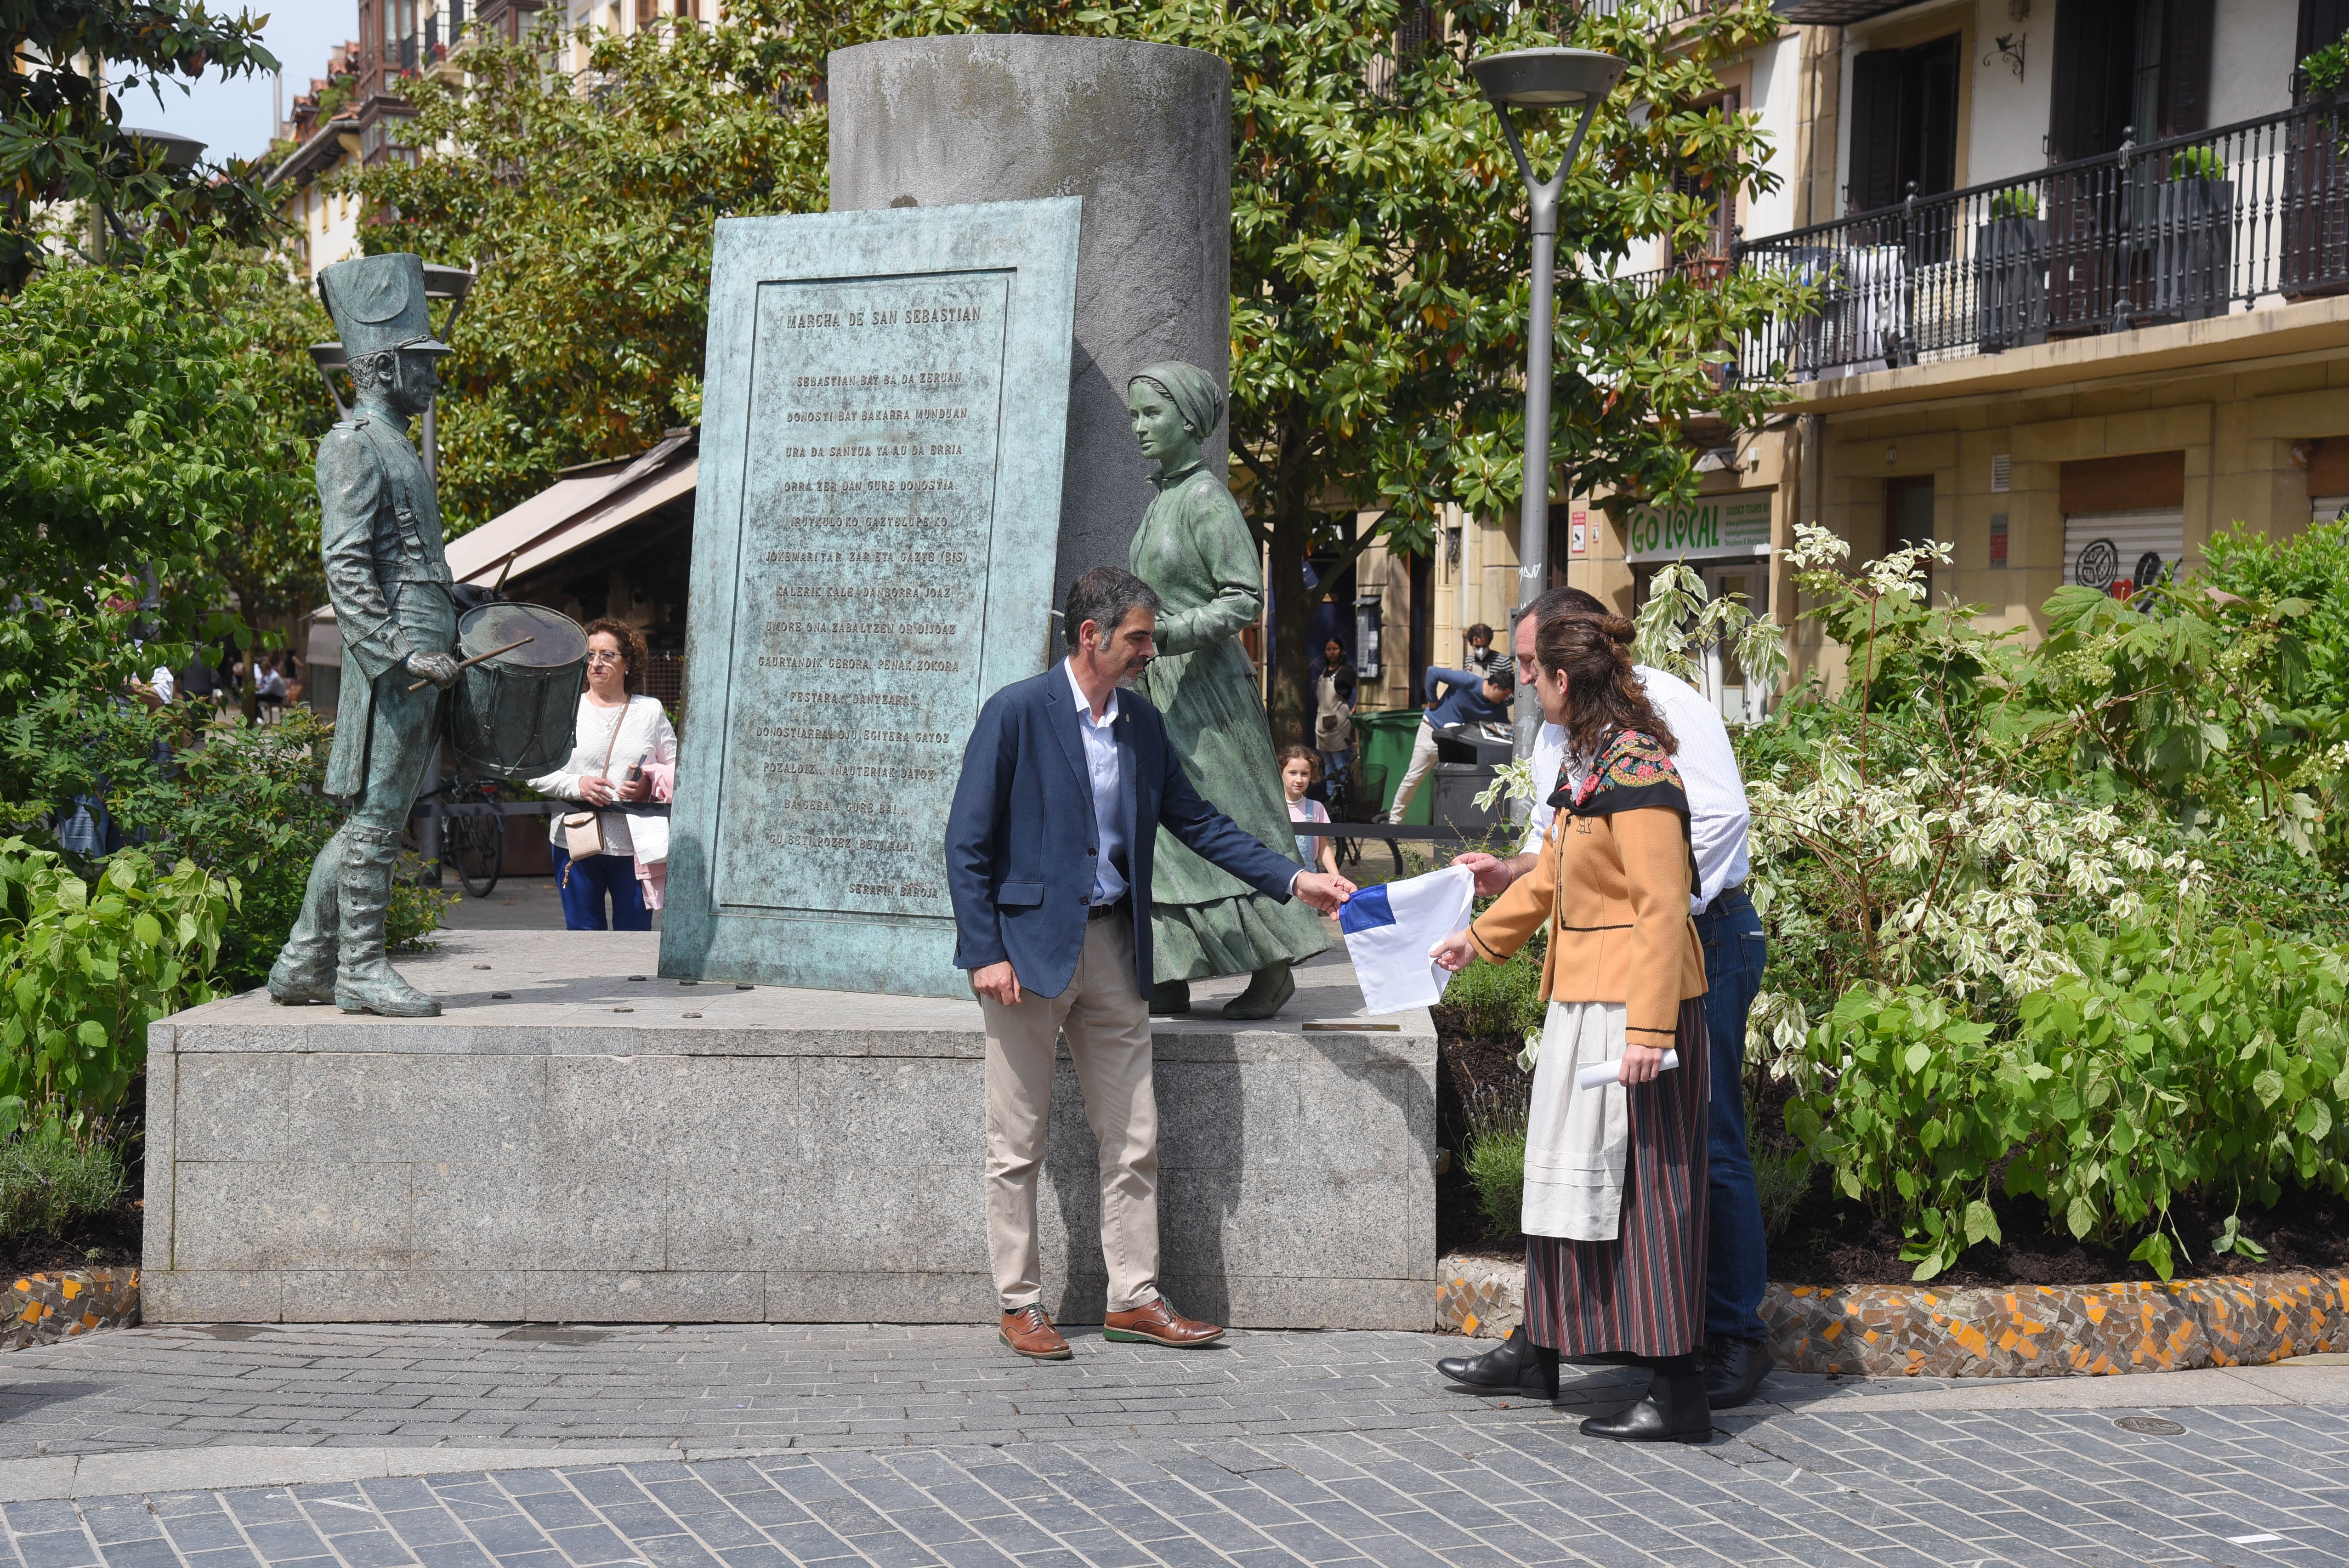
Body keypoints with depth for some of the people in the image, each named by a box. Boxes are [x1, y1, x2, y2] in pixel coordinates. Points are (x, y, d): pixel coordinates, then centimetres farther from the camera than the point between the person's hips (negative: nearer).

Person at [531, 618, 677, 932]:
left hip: (635, 844, 0)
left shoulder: (650, 711, 9)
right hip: (577, 842, 0)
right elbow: (536, 773, 6)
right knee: (584, 937, 3)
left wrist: (649, 785, -10)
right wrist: (576, 785, -11)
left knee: (635, 935, -1)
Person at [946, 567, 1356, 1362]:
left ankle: (1134, 1297, 16)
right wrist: (986, 953, -15)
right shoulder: (1015, 714, -10)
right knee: (1017, 1145, 2)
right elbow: (967, 843, -10)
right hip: (1031, 946, -6)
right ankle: (1019, 1305, 12)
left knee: (1133, 1139, 7)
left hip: (1112, 949, 6)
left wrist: (1292, 878, 7)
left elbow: (1197, 821, 15)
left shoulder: (1144, 723, 8)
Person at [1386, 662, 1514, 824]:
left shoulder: (1499, 708, -8)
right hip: (1433, 730, -5)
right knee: (1413, 779, 0)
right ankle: (1394, 819, 12)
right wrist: (1433, 701, -18)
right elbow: (1433, 672, -23)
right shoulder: (1468, 682, -26)